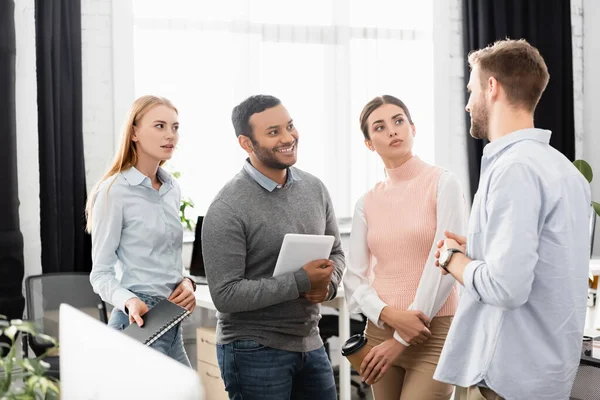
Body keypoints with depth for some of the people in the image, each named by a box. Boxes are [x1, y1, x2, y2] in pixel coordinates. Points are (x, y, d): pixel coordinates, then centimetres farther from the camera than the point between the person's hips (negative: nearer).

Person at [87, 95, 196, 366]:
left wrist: (186, 281, 1)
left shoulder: (172, 189, 12)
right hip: (138, 322, -7)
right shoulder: (114, 191, -10)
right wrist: (129, 301, -28)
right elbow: (101, 273, -10)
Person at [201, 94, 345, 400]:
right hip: (254, 351, -6)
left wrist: (327, 284, -8)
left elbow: (335, 252, 14)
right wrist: (301, 281, -21)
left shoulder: (314, 188, 3)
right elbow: (225, 295, -19)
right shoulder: (227, 209, -16)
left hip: (310, 344, 6)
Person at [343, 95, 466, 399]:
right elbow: (354, 278, 5)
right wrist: (389, 315, -15)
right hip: (379, 331, 4)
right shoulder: (366, 203, 8)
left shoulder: (443, 184, -4)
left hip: (433, 335, -4)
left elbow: (445, 265, -11)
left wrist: (401, 340, -11)